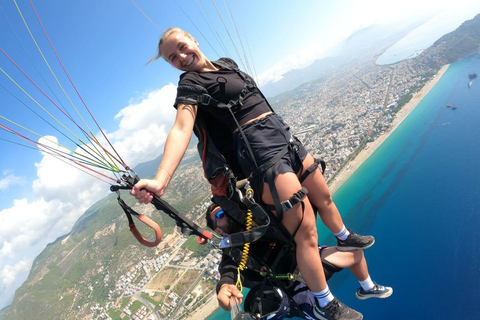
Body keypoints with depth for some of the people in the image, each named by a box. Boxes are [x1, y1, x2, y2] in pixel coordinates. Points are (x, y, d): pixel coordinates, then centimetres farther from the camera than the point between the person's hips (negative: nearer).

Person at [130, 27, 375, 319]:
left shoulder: (227, 63, 14)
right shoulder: (190, 83, -9)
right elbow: (181, 130, -25)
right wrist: (160, 181, -41)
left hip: (283, 134, 8)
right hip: (259, 149, -8)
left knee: (324, 196, 23)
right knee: (306, 231, -6)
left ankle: (345, 237, 53)